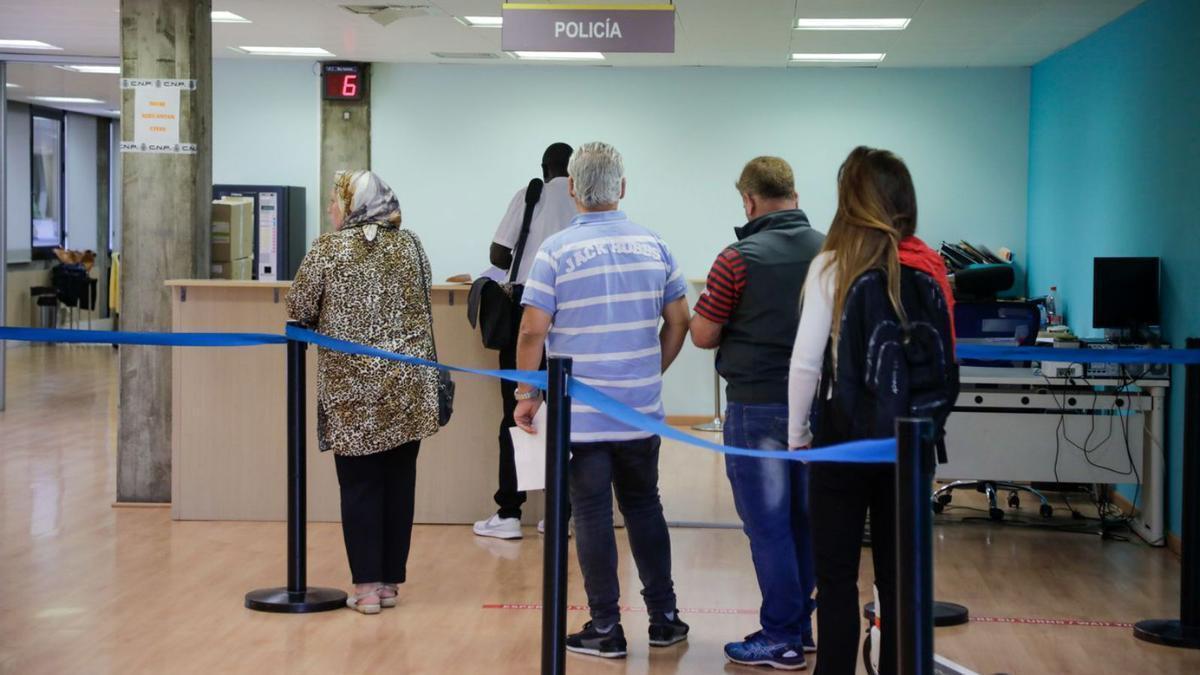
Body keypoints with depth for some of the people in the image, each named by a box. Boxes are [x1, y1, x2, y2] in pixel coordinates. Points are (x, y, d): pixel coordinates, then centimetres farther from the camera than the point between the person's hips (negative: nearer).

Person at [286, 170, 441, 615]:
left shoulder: (328, 249, -6)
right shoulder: (409, 245, 6)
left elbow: (299, 310, -1)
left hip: (351, 388, -3)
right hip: (407, 387, 3)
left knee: (359, 485, 4)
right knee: (398, 482, 9)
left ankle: (367, 585, 2)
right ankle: (390, 581, 14)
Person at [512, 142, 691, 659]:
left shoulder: (557, 251, -9)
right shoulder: (654, 247, 3)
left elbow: (533, 331, -12)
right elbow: (678, 322, 7)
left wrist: (526, 395, -2)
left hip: (580, 414, -3)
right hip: (642, 410, 4)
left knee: (593, 514, 3)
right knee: (644, 506, 16)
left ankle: (605, 629, 8)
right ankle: (664, 617, 21)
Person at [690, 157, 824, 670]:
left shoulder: (739, 259, -14)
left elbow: (702, 336, -7)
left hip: (759, 405, -5)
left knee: (768, 524, 1)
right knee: (804, 519, 14)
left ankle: (782, 639, 4)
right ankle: (800, 626, 23)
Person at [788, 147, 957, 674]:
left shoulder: (834, 266, -8)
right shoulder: (930, 269, 1)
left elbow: (806, 362, -9)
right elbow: (945, 360, 3)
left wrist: (797, 437, 2)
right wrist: (922, 422, 14)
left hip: (846, 435, -3)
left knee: (836, 576, 6)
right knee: (899, 577, 10)